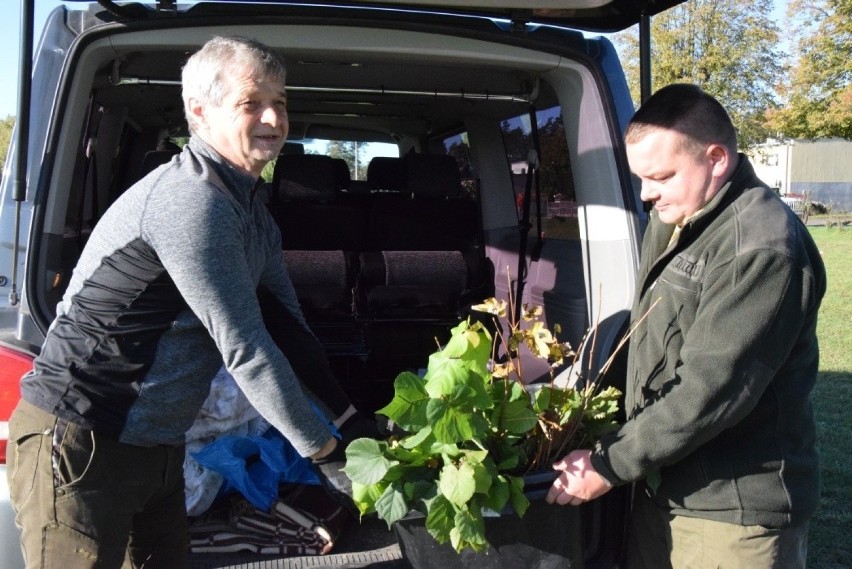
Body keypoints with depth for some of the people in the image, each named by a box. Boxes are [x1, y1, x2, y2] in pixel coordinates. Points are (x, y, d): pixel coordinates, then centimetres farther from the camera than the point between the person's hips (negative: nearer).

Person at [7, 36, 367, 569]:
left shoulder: (253, 213, 10)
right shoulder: (191, 200, -23)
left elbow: (290, 325, 16)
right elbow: (245, 349, -22)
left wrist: (346, 411, 13)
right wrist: (319, 444, -10)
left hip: (155, 446, 9)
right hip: (81, 444, -9)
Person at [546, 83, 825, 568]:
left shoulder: (763, 248, -23)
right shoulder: (674, 222, 8)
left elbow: (708, 392, -25)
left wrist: (610, 464, -19)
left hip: (736, 511, -8)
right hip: (662, 487, 8)